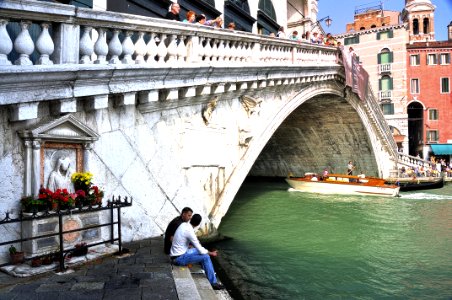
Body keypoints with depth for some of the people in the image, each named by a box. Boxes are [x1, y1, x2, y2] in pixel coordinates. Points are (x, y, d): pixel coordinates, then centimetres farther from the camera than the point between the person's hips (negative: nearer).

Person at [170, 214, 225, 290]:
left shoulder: (184, 225, 1)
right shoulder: (190, 231, -24)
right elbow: (201, 250, -18)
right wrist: (211, 253, -3)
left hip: (176, 254, 9)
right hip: (179, 258, -9)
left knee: (199, 250, 19)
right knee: (206, 257, -10)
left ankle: (208, 272, 29)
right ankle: (213, 283, -1)